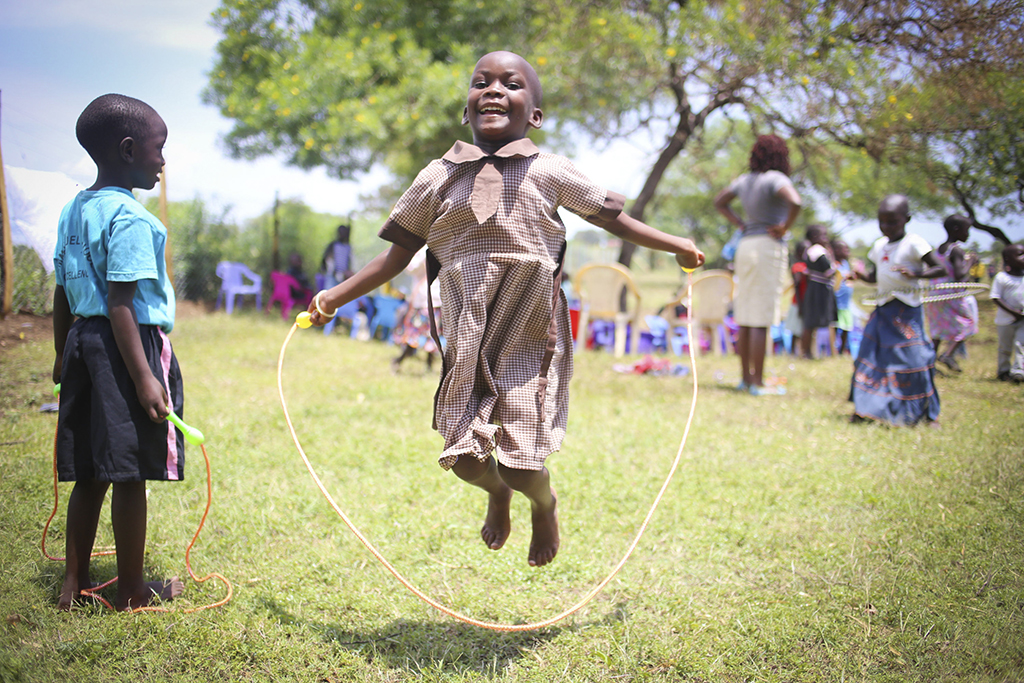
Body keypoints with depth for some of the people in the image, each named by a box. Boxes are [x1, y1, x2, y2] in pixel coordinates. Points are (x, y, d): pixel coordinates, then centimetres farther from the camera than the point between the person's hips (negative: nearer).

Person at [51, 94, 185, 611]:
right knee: (131, 475, 1)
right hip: (126, 347, -9)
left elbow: (63, 295, 18)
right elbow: (121, 304, -20)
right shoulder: (130, 218, -14)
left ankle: (75, 582, 23)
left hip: (83, 344, 9)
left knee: (90, 474, 15)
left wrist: (63, 356, 27)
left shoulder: (73, 211, 13)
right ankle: (131, 590, 11)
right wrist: (144, 377, -23)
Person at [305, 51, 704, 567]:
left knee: (521, 462, -5)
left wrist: (676, 246, 4)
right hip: (469, 344, 2)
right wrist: (333, 297, 3)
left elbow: (612, 218, 9)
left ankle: (545, 505, 34)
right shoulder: (438, 178, 2)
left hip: (531, 339, -2)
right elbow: (396, 255, 8)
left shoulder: (549, 172, -1)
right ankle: (496, 494, 40)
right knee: (464, 456, 1)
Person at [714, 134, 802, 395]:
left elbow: (719, 202, 24)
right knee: (761, 319, -6)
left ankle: (746, 377, 17)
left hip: (746, 246, 8)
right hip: (769, 247, -8)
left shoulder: (744, 180, 11)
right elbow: (795, 202, -29)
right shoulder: (776, 179, -11)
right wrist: (785, 227, -13)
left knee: (745, 317, 10)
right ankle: (758, 383, -3)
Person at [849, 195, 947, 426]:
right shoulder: (879, 246, 12)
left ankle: (928, 412, 4)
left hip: (907, 309, -6)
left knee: (913, 357, -8)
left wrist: (916, 274, -27)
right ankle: (863, 408, 9)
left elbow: (940, 268, -10)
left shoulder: (914, 243, -7)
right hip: (882, 308, 6)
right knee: (870, 354, 2)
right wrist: (863, 276, -1)